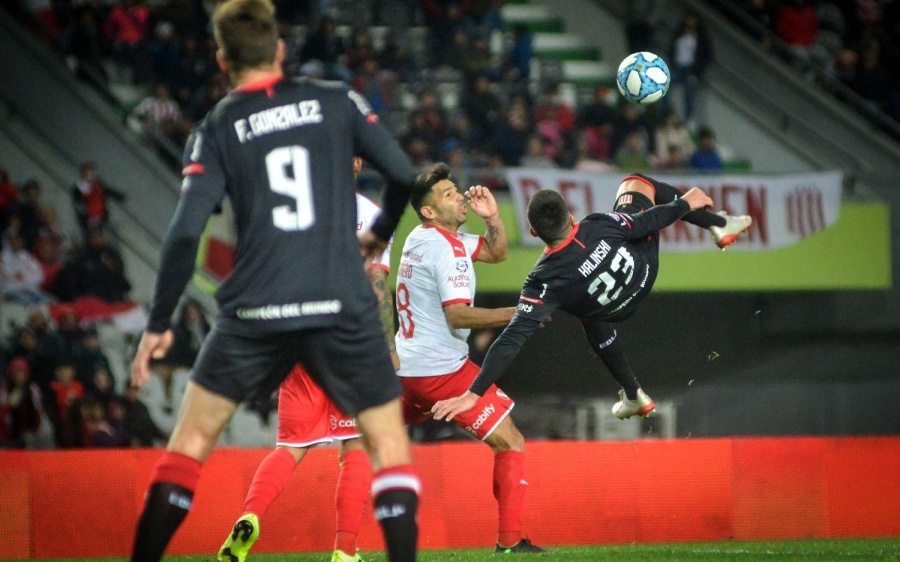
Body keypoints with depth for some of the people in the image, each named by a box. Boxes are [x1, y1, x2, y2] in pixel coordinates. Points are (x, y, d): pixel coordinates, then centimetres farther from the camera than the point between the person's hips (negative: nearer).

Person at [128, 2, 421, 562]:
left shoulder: (217, 129, 4)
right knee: (389, 442, 10)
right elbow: (405, 176, 4)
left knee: (193, 437, 13)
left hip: (255, 312, 0)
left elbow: (186, 233, -5)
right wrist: (379, 234, 24)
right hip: (343, 307, 0)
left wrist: (159, 325, 2)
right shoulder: (336, 102, 6)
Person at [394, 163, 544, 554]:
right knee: (511, 443, -6)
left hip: (407, 369, 10)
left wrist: (491, 216, 6)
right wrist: (515, 315, -22)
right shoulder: (445, 247, -16)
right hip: (441, 370, -9)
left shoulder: (423, 239, 14)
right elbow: (458, 314, -23)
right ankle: (510, 542, -8)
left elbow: (496, 252, 23)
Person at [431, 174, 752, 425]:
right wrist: (686, 203, 2)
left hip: (618, 309, -1)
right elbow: (650, 221, -19)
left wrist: (474, 393, -42)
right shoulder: (599, 226, -37)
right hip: (644, 268, 1)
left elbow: (515, 337, -42)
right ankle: (719, 225, 35)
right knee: (635, 184, 19)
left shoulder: (544, 281, -41)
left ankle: (633, 395, 39)